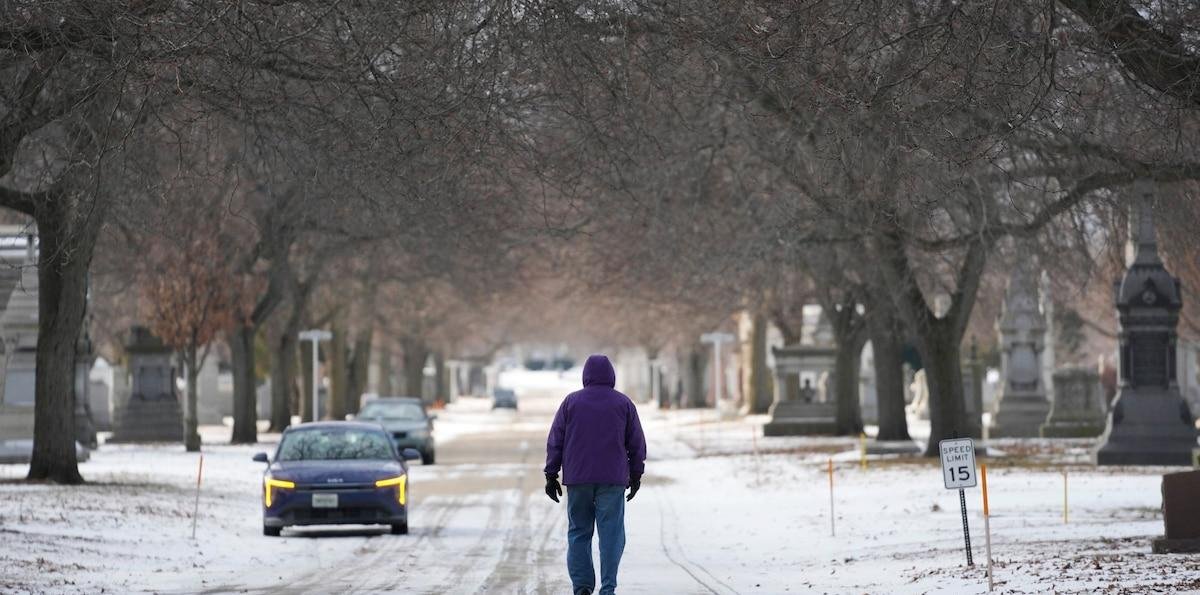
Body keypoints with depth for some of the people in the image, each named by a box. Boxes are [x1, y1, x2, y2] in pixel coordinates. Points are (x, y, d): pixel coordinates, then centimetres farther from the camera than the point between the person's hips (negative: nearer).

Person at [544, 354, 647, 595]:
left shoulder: (571, 401, 3)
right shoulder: (624, 403, 4)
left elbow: (555, 442, 3)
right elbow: (637, 444, 6)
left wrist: (551, 475, 8)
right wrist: (636, 475, 15)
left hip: (577, 478, 1)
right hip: (612, 480, -1)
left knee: (579, 532, 8)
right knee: (611, 534, 0)